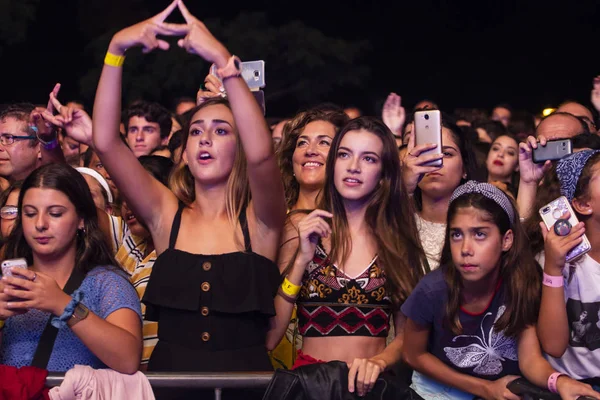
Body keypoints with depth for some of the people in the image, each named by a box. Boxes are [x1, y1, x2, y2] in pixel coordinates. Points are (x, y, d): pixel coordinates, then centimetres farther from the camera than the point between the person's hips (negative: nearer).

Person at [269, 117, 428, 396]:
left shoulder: (399, 236, 7)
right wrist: (302, 258, -10)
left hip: (372, 383, 1)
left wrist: (379, 362, -11)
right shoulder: (302, 228, 4)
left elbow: (408, 332, 7)